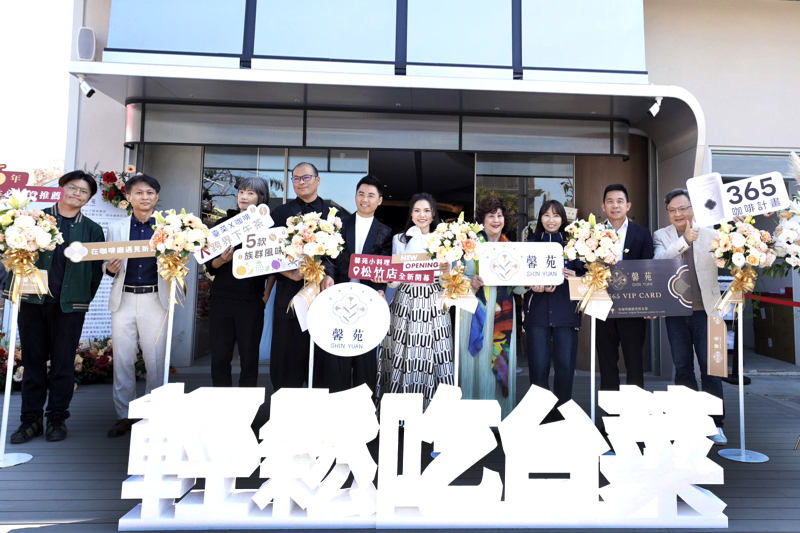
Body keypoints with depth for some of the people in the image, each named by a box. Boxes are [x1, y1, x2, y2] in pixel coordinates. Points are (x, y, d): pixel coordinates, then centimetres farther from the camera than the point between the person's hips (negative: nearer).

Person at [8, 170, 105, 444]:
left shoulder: (92, 229, 7)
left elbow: (96, 270, 7)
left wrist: (84, 298, 0)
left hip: (69, 305, 0)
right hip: (33, 301, 1)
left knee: (63, 363, 5)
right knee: (33, 360, 8)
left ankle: (57, 418, 17)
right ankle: (31, 419, 18)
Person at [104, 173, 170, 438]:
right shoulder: (116, 228, 11)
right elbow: (107, 263, 13)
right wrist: (110, 269, -10)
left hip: (155, 300, -2)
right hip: (124, 300, 2)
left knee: (155, 360, 1)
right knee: (122, 360, 6)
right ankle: (124, 415, 19)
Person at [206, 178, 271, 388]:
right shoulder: (223, 223, 7)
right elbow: (210, 265, 7)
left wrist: (268, 291, -9)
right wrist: (222, 259, -13)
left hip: (251, 301, -2)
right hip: (221, 298, 2)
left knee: (249, 358, 5)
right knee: (220, 357, 6)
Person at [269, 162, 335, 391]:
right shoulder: (281, 213, 11)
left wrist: (329, 275, -17)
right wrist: (289, 273, -12)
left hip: (323, 289, 0)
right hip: (290, 291, 1)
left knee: (322, 353, 4)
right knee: (287, 353, 4)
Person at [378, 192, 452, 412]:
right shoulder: (400, 239, 5)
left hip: (433, 303, 1)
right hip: (407, 301, -1)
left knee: (431, 355, 1)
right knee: (402, 354, -1)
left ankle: (432, 406, 14)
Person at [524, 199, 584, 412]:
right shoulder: (530, 243, 10)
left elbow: (584, 274, 7)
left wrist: (574, 276, -14)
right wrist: (535, 285, -12)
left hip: (566, 311, 0)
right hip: (537, 311, 0)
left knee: (565, 364, 0)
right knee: (538, 365, -1)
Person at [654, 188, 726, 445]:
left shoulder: (710, 234, 3)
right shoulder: (661, 236, 4)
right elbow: (660, 260, -15)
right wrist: (684, 240, -24)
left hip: (705, 310, -1)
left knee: (710, 366, 2)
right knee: (682, 368, 9)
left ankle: (716, 424, 14)